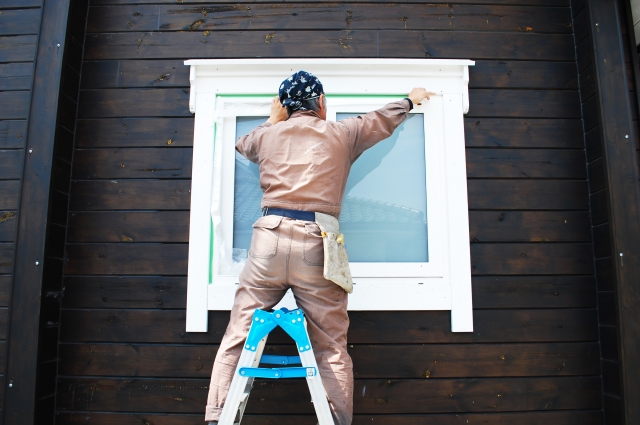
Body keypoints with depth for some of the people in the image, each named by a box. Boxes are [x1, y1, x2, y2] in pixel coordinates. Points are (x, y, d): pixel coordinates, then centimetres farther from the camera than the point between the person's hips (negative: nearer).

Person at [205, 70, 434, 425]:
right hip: (315, 246, -1)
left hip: (269, 240, 2)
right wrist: (411, 100, 50)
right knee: (331, 351, 5)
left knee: (237, 338, 7)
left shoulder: (267, 135, 16)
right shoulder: (341, 134, 13)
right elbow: (384, 119, 31)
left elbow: (242, 144, 40)